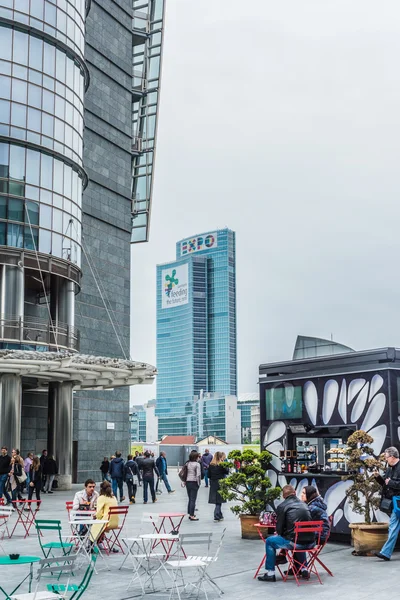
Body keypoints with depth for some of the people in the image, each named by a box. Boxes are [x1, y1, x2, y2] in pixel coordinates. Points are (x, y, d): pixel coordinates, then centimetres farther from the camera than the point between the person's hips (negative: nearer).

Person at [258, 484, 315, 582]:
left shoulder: (282, 506, -1)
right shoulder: (304, 505, 15)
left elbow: (279, 529, -1)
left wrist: (279, 533, 24)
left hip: (295, 543, -6)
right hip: (310, 543, 6)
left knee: (269, 541, 17)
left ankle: (270, 573, 17)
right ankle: (304, 569, 36)